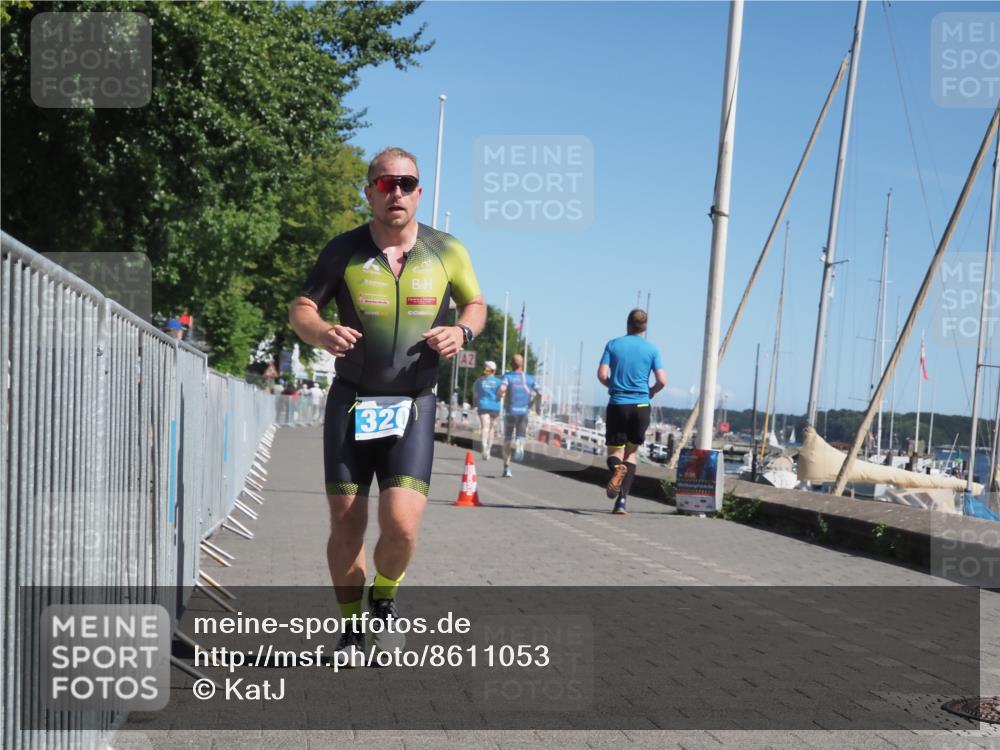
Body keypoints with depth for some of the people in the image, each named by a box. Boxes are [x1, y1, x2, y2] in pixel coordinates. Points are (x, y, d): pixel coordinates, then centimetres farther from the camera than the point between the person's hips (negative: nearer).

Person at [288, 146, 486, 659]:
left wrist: (461, 332, -6)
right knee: (346, 526, 3)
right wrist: (322, 333, -19)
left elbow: (475, 303, 17)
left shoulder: (447, 252, 3)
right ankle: (352, 629, 25)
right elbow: (300, 309, 4)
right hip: (350, 403, 1)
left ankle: (384, 599, 19)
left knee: (401, 525, -14)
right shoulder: (344, 250, 1)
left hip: (412, 407, 0)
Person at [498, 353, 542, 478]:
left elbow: (502, 389, -21)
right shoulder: (530, 378, 7)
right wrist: (532, 403, 16)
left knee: (508, 440, 10)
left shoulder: (508, 376, -1)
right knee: (521, 436, 10)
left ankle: (506, 468, 9)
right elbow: (540, 394, 1)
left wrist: (500, 397, -1)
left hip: (511, 411, -1)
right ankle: (520, 447, -28)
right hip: (524, 412, 1)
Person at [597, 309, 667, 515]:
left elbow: (602, 375, -6)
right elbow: (662, 381, -5)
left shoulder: (613, 345, 2)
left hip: (617, 405, -1)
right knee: (632, 453, 12)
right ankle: (621, 500, 1)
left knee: (614, 451, 9)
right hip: (641, 406, 1)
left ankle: (617, 469, -29)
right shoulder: (652, 349, 2)